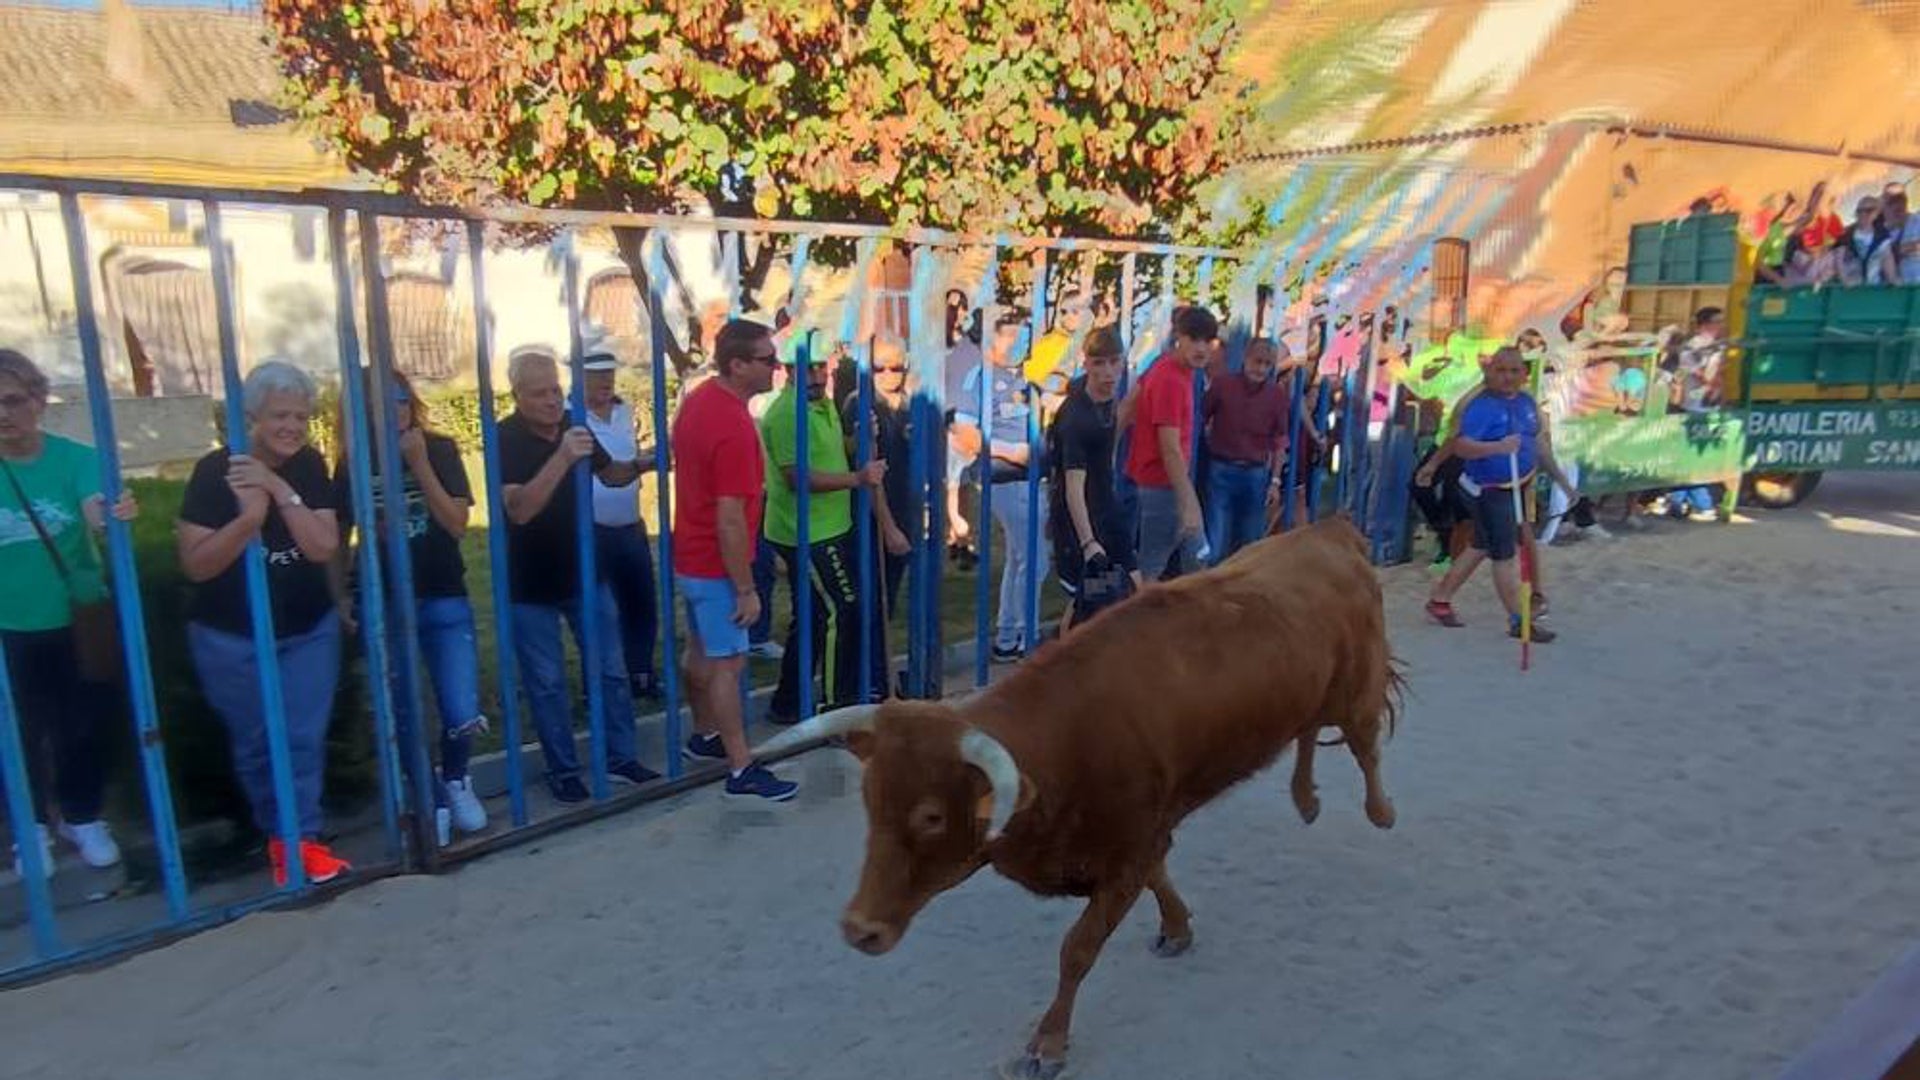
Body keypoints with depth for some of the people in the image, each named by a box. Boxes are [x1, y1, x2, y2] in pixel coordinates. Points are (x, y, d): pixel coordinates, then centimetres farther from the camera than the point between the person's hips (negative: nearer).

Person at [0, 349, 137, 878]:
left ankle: (82, 818, 33)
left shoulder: (75, 458, -8)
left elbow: (97, 516, -24)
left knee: (80, 727, 13)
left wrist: (118, 514, -48)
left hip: (76, 624, 0)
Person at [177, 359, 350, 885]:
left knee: (304, 738, -1)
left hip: (309, 631, 2)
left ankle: (302, 839, 10)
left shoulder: (309, 466, -6)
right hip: (231, 639, -2)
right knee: (256, 744, 10)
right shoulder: (215, 471, -14)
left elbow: (324, 547, -16)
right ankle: (277, 834, 29)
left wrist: (280, 490, -25)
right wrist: (249, 517, -32)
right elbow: (196, 565, -18)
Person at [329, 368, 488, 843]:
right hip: (383, 608, 1)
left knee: (463, 715, -6)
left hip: (445, 601, -1)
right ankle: (432, 802, 26)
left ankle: (455, 781, 25)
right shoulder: (352, 465, 1)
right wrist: (341, 598, 4)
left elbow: (457, 523, -11)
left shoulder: (440, 451, -2)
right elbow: (339, 538, 9)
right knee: (403, 718, 3)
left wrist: (418, 464, -17)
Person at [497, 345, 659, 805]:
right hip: (531, 585, -4)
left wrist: (641, 465, -6)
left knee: (610, 671, 10)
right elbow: (519, 509, -30)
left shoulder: (574, 424, -1)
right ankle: (563, 770, 20)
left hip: (585, 573, 5)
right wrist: (562, 458, -40)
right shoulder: (505, 439, -16)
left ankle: (620, 757, 23)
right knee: (547, 684, 6)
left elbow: (609, 474, 15)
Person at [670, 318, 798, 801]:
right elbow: (730, 520, -28)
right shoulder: (735, 426, -28)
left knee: (701, 650, 22)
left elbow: (676, 451, 21)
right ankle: (742, 771, 6)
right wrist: (746, 589, -22)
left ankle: (706, 736, 38)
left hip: (690, 555, 10)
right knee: (728, 663, -2)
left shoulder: (699, 399, 2)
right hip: (716, 565, -10)